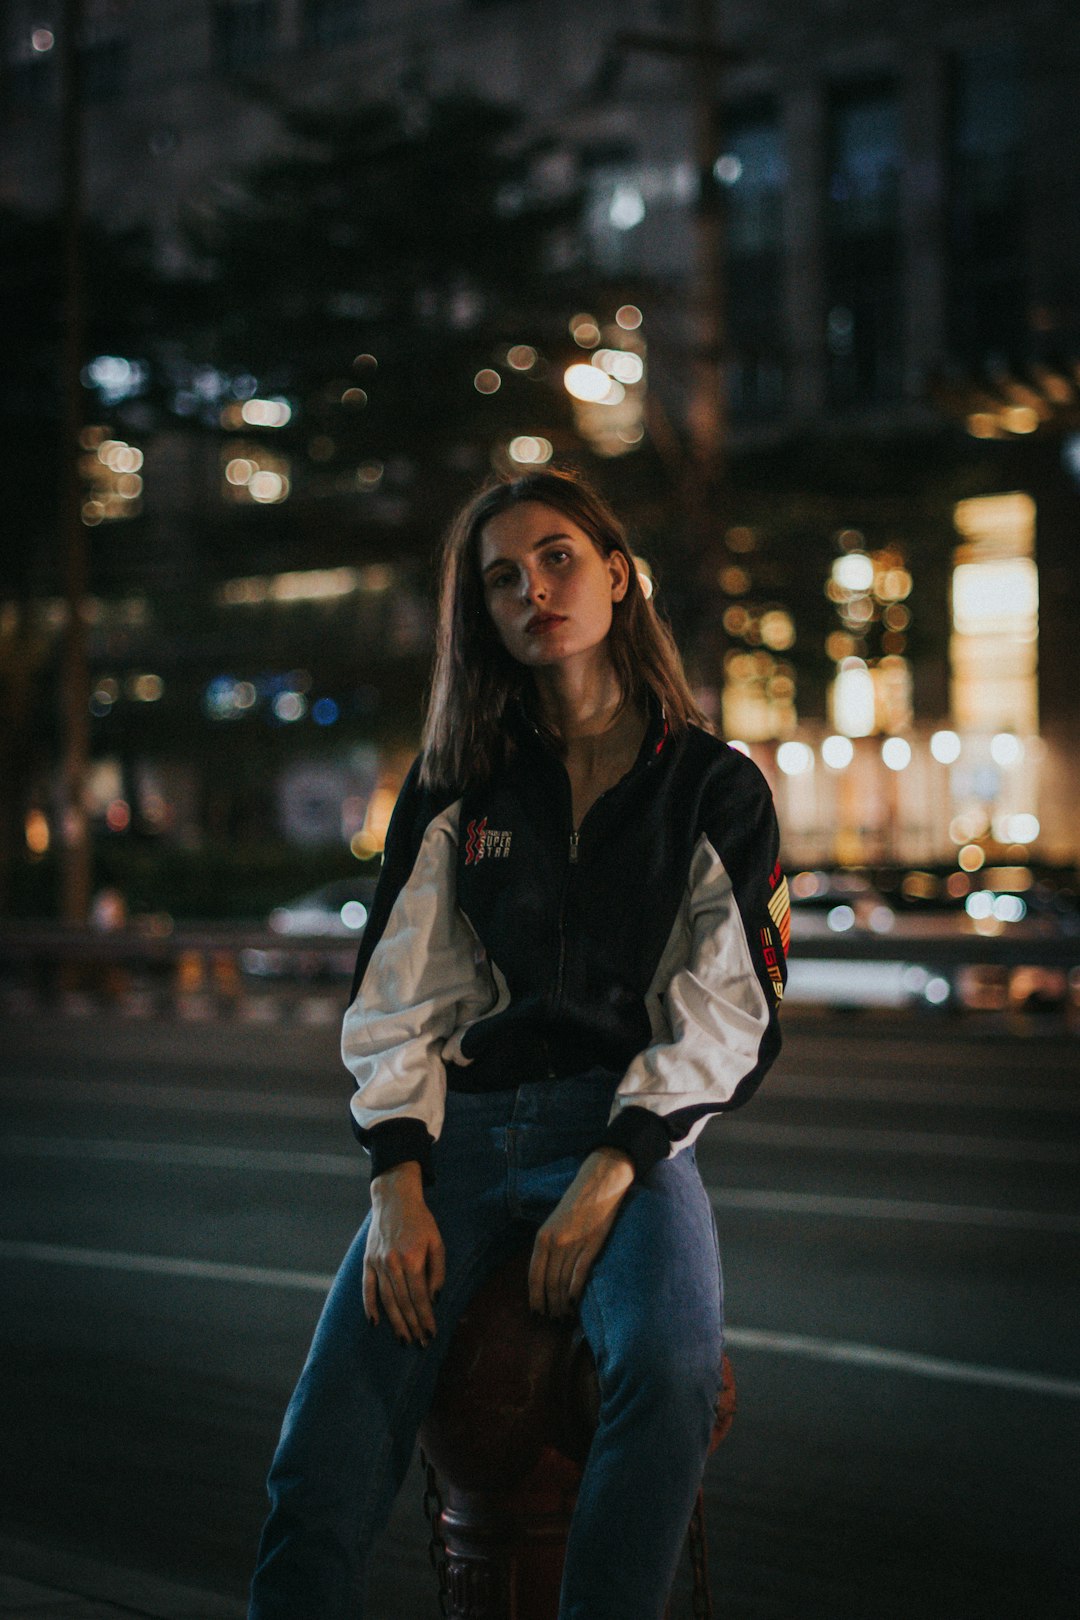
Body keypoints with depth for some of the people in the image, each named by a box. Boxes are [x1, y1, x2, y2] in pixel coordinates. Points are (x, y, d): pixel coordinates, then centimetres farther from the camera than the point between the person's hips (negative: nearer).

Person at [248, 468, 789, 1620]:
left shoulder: (716, 788, 9)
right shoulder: (453, 788, 15)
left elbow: (728, 1016, 2)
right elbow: (395, 1001, 9)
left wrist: (611, 1175, -14)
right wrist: (397, 1191, -7)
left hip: (631, 1132, -2)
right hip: (464, 1128, 2)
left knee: (668, 1373, -35)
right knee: (327, 1452, -20)